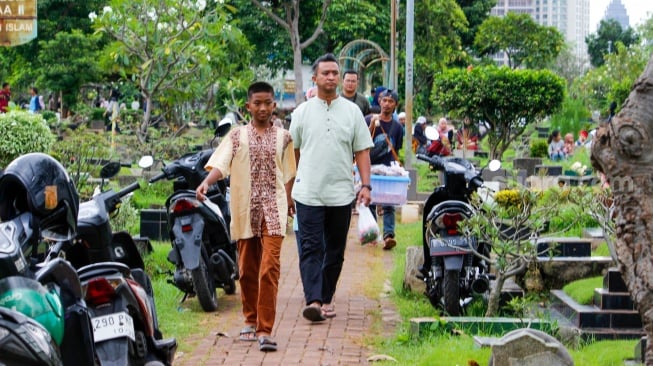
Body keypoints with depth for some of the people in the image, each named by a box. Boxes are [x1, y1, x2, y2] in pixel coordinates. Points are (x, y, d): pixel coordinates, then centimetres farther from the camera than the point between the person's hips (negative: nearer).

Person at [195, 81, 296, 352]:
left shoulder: (282, 137, 9)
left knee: (270, 267, -12)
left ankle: (265, 329, -13)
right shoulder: (237, 136, 5)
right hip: (244, 209, 1)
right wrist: (206, 183, -27)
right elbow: (220, 163, -9)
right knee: (247, 268, 9)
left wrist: (289, 199, 25)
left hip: (273, 209, -1)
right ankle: (251, 320, 27)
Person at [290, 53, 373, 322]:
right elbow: (293, 151, 12)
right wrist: (288, 186, 12)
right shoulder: (302, 112, 6)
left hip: (341, 194, 2)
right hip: (308, 193, -2)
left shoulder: (352, 111, 8)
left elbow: (362, 151, 7)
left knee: (335, 250, 8)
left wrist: (365, 184, -4)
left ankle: (327, 298, 19)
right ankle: (313, 300, -18)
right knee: (311, 248, -10)